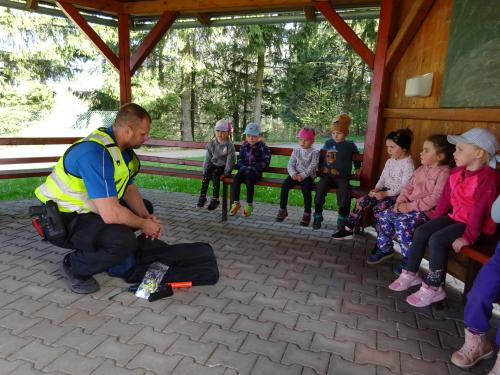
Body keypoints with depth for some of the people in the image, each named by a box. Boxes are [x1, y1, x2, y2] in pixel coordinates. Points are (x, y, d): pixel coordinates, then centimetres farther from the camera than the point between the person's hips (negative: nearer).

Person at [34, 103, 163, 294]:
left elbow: (129, 190, 10)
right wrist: (143, 225, -17)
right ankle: (74, 267, -2)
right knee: (126, 242, -30)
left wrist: (147, 217, -6)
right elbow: (110, 214, -34)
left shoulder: (122, 148, 1)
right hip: (61, 221, -10)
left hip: (86, 210, 10)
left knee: (145, 209, 13)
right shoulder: (96, 153, -30)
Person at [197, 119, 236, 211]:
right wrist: (205, 170, -4)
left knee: (215, 174, -31)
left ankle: (215, 199, -25)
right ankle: (202, 196, -20)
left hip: (223, 167, -4)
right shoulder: (211, 144, 4)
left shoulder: (229, 145, -8)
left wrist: (225, 173, -17)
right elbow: (207, 158, 5)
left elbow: (230, 160, -11)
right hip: (213, 165, 4)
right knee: (206, 174, -26)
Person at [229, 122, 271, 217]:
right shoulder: (244, 146, 9)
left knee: (249, 179, -32)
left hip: (256, 171, -4)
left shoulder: (262, 147, -4)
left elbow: (265, 162, -8)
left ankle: (249, 205, -17)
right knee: (236, 178, -24)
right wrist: (243, 167, -7)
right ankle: (236, 203, -17)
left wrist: (252, 168, -15)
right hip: (245, 169, 4)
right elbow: (240, 159, 13)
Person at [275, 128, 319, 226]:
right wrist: (293, 173, -16)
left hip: (308, 175, -4)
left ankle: (307, 213, -15)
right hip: (296, 174, 4)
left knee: (306, 189, -32)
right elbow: (291, 164, 5)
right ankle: (282, 209, -9)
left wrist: (302, 175, -24)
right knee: (284, 185, -22)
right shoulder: (296, 150, 12)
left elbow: (312, 167, -11)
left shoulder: (314, 152, 0)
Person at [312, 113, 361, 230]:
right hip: (327, 175, 2)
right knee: (320, 187, -27)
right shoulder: (328, 143, 12)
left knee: (344, 190, -31)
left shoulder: (350, 145, 9)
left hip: (343, 176, -1)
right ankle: (318, 216, -15)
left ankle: (342, 219, -17)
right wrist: (322, 167, 22)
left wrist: (357, 168, 24)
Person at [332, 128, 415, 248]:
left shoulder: (408, 164, -15)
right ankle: (348, 229, 0)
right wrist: (377, 188, -6)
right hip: (385, 190, 8)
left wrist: (385, 194, -26)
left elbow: (404, 187, -20)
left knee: (378, 208, -30)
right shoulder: (390, 161, 11)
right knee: (361, 201, -8)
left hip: (398, 195, -8)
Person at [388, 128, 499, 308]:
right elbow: (445, 198, 11)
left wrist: (468, 237, -25)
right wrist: (434, 221, 9)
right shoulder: (457, 172, 6)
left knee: (436, 239, -26)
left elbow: (480, 209, -24)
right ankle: (410, 274, 6)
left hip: (473, 224, -8)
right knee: (420, 232, -7)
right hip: (454, 216, 8)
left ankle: (433, 288, -13)